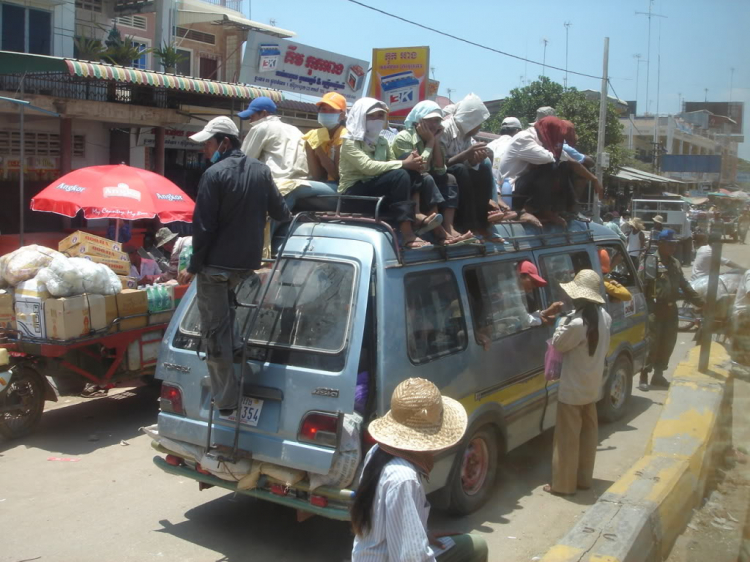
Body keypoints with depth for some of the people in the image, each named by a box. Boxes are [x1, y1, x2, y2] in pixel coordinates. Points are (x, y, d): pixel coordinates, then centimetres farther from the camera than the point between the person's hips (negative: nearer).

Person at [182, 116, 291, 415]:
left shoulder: (214, 174, -12)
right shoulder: (262, 171, 6)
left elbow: (203, 226, -13)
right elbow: (280, 211, 14)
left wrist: (194, 267, -6)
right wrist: (291, 220, 37)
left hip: (216, 265, -6)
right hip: (248, 262, 7)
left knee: (215, 331, 1)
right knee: (225, 320, 24)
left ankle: (226, 399, 4)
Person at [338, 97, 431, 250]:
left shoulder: (382, 142, 16)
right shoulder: (350, 142, -7)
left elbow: (392, 165, 4)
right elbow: (368, 166, -24)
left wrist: (413, 164, -18)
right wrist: (404, 163, -25)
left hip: (375, 188, 7)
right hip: (353, 193, -7)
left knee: (413, 174, -13)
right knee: (399, 175, -29)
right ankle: (407, 235, -37)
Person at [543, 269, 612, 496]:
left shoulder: (577, 323, -28)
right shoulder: (604, 316, 0)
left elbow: (558, 343, -13)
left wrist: (565, 319, -6)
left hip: (573, 389, -8)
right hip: (592, 386, 9)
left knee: (567, 437, 3)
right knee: (588, 432, 17)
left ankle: (563, 484, 12)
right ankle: (584, 478, 29)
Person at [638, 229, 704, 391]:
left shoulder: (675, 263, 15)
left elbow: (684, 285, 21)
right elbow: (640, 286, -14)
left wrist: (700, 301, 16)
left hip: (671, 309, 7)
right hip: (654, 309, -7)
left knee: (668, 344, 11)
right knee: (651, 344, -7)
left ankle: (658, 375, 23)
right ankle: (643, 376, 2)